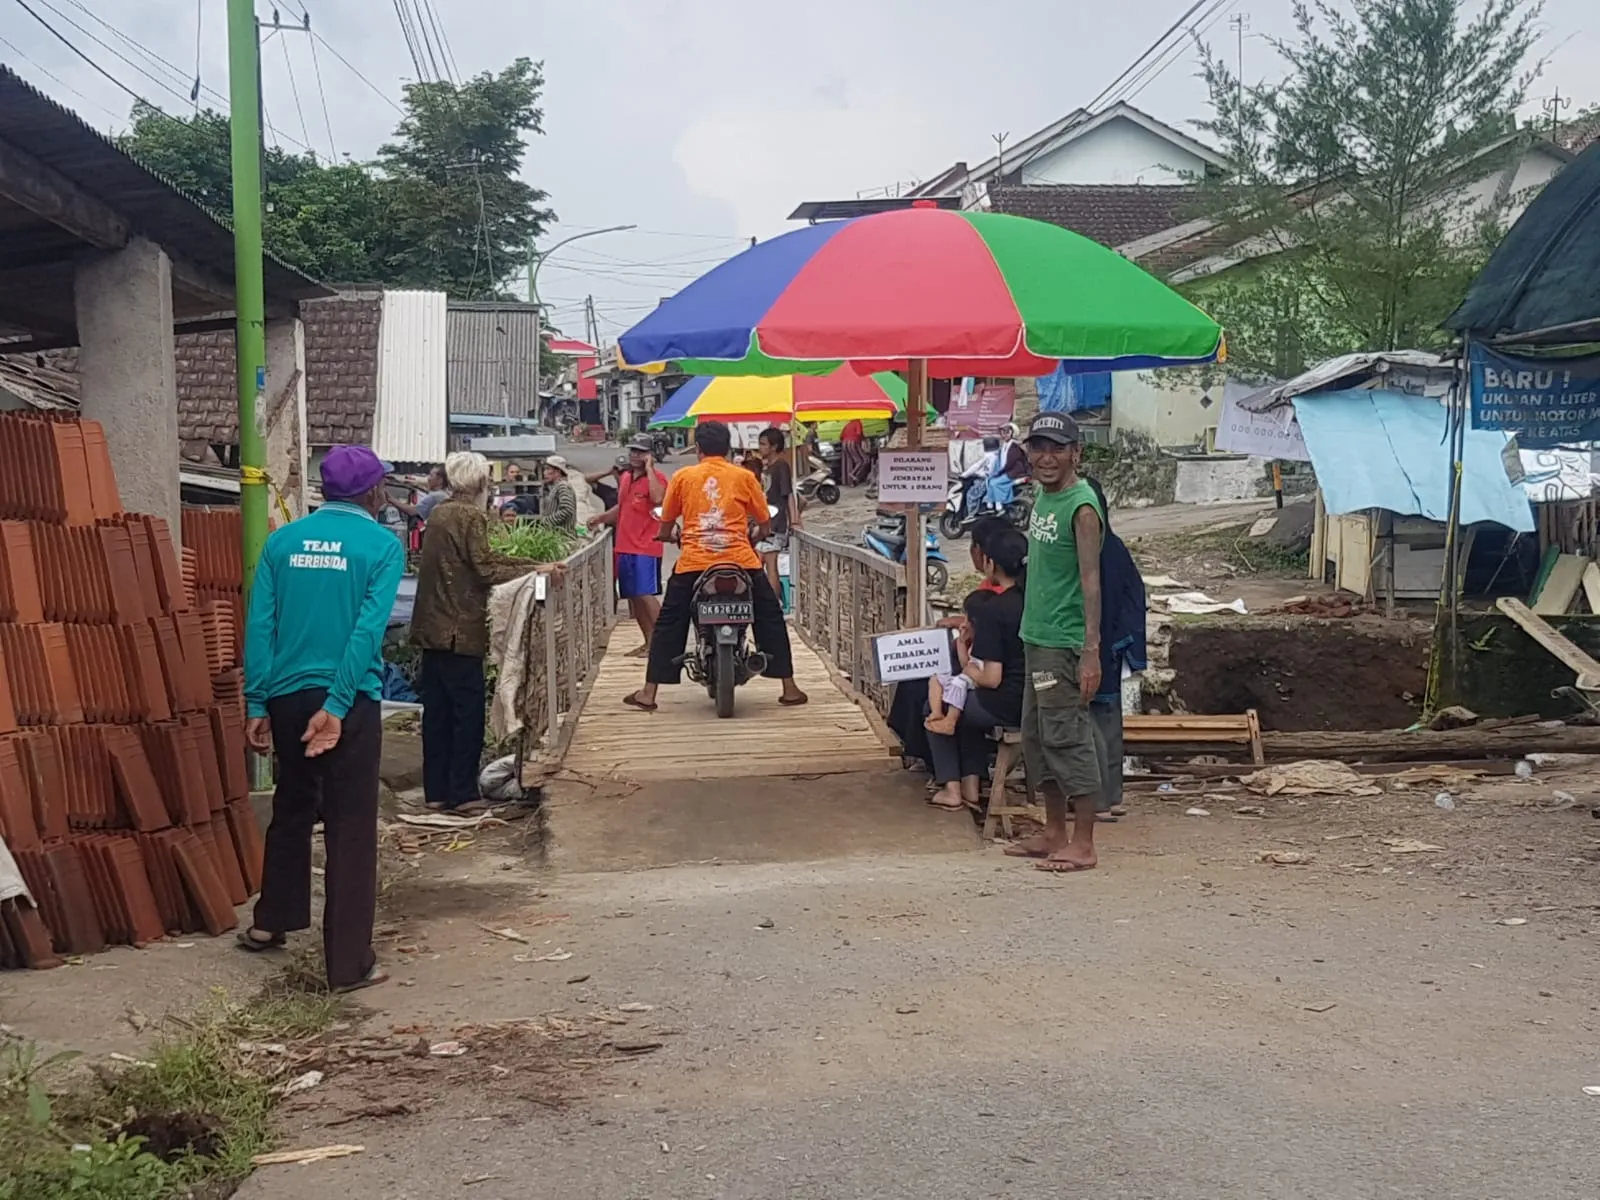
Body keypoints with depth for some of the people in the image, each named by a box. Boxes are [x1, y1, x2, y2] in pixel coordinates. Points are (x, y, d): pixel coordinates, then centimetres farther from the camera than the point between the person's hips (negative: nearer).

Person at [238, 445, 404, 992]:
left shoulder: (283, 540, 6)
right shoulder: (381, 545, -5)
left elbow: (260, 625, 1)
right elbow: (368, 628, -15)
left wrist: (257, 704, 2)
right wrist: (337, 707, -17)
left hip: (288, 695, 5)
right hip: (351, 700, -4)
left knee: (292, 809, 24)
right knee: (351, 829, 1)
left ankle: (270, 922, 37)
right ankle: (350, 963, 4)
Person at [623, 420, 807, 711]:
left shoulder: (683, 476, 7)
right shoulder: (744, 477, 6)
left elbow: (665, 528, 10)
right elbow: (764, 525, 8)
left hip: (693, 562, 0)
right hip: (740, 561, 0)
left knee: (669, 623, 12)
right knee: (770, 618, 14)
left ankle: (649, 693, 9)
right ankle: (789, 688, 12)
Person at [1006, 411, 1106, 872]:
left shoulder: (1081, 506, -15)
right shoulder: (1042, 497, 12)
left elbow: (1091, 582, -19)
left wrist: (1092, 653, -23)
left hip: (1064, 643, -10)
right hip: (1036, 637, 10)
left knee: (1068, 738, -5)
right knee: (1036, 735, 15)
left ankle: (1083, 845, 2)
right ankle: (1055, 833, 25)